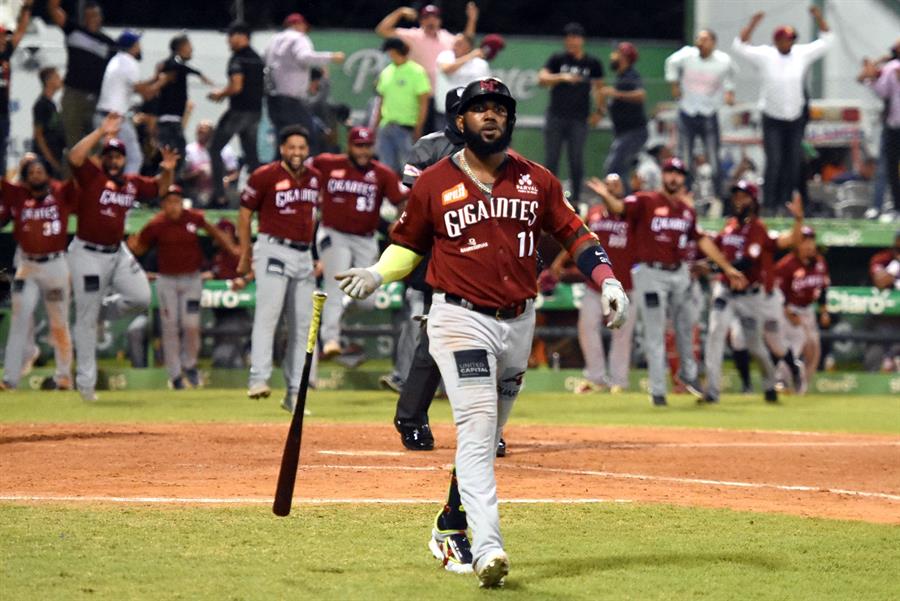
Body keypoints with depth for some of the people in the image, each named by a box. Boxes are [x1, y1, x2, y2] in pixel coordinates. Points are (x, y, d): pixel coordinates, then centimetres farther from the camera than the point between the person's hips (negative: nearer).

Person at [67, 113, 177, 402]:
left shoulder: (132, 183, 8)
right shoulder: (91, 176, -9)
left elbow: (159, 188, 20)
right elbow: (75, 157, -28)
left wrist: (167, 171, -1)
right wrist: (101, 132, -31)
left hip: (118, 252, 6)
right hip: (88, 254, -6)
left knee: (141, 298, -8)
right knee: (86, 319, -2)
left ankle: (102, 310, 21)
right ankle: (86, 381, 4)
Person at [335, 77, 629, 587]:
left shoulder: (537, 181, 7)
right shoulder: (434, 183, 2)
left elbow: (574, 233, 10)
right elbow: (409, 242, 13)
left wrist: (608, 280, -4)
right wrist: (377, 275, -5)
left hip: (519, 321, 4)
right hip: (461, 318, -4)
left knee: (487, 436, 12)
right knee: (477, 428, -18)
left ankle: (450, 529, 29)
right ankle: (488, 547, -28)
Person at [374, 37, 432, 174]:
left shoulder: (416, 72, -6)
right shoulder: (386, 72, 12)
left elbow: (423, 102, -8)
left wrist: (418, 128, -14)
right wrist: (375, 126, 14)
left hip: (406, 127, -6)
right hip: (386, 126, 6)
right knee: (387, 167, 8)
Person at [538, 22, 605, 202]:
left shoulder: (592, 64, 5)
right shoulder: (557, 59, 2)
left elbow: (598, 87, 17)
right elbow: (542, 79, -12)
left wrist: (599, 110, 8)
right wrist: (562, 77, -27)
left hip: (579, 119, 0)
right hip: (556, 117, 0)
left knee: (576, 160, -2)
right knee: (551, 159, 1)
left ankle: (575, 198, 7)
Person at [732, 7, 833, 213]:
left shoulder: (802, 54, 2)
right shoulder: (764, 56, -6)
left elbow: (826, 41, 7)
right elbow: (739, 46, -13)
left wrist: (819, 18, -5)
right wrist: (753, 24, -21)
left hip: (796, 119, 4)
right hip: (772, 119, -4)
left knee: (793, 163, 5)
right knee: (774, 162, -11)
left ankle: (786, 202, 15)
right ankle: (769, 204, -8)